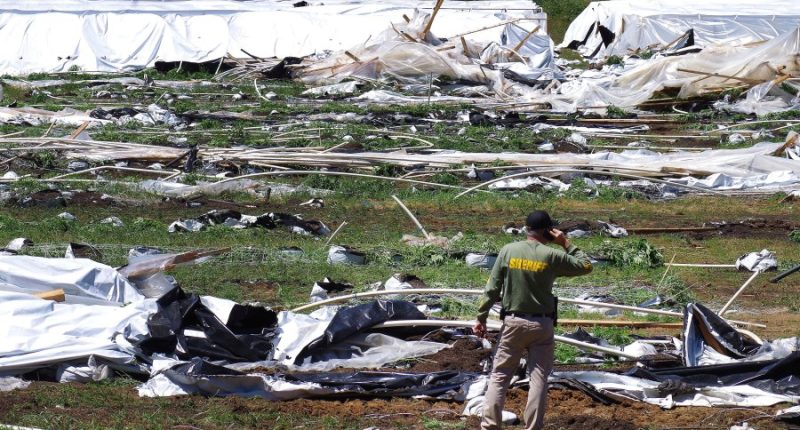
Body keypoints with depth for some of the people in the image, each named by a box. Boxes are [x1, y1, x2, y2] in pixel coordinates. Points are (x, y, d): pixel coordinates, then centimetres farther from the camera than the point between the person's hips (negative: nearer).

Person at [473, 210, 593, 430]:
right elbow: (585, 266, 4)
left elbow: (492, 288, -3)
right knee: (538, 378, 4)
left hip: (513, 322, 1)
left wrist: (481, 317, 4)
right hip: (541, 324, -1)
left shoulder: (508, 251, -3)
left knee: (499, 375, 6)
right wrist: (566, 243, 7)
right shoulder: (552, 256, -7)